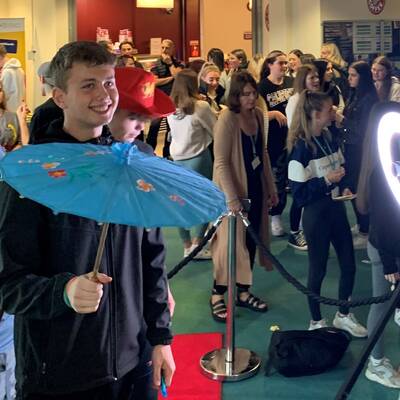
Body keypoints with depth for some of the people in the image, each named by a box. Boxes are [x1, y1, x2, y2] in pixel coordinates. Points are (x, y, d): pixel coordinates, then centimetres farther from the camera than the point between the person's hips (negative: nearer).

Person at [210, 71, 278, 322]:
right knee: (230, 242, 2)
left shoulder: (258, 114, 3)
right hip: (233, 190, -7)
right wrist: (232, 198, -24)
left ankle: (243, 292, 28)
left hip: (256, 188, 7)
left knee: (251, 241, 13)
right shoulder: (227, 118, -18)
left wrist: (271, 187, 12)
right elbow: (221, 162, -21)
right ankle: (217, 297, 16)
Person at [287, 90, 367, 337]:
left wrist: (344, 183, -1)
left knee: (349, 264, 13)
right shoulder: (301, 147, -18)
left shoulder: (330, 139, 2)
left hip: (337, 208, 7)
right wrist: (327, 181, -24)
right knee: (318, 269, 7)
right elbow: (299, 193, -18)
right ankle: (316, 322, 27)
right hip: (316, 214, -7)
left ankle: (343, 315, 34)